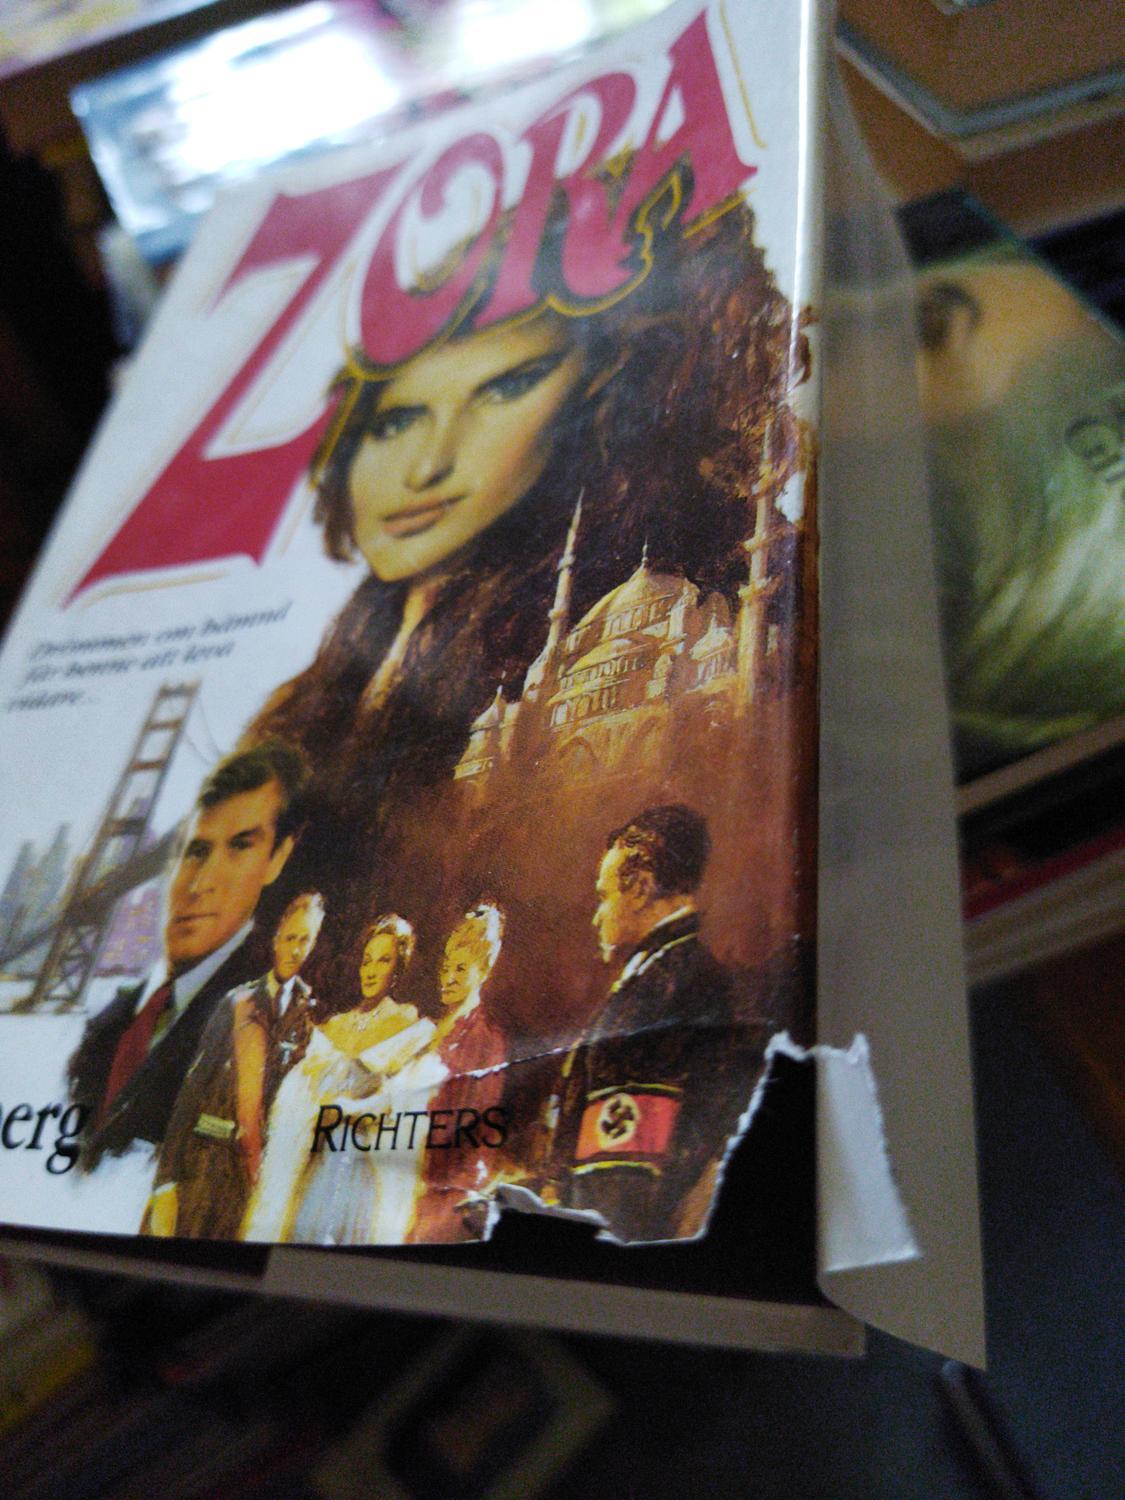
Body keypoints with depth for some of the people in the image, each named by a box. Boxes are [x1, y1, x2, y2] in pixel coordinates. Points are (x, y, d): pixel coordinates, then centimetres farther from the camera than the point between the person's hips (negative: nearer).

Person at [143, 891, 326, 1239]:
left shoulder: (310, 1011, 1)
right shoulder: (238, 1001, 3)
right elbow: (194, 1083, 0)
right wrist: (168, 1176, -5)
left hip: (250, 1158, -1)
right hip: (204, 1151, 1)